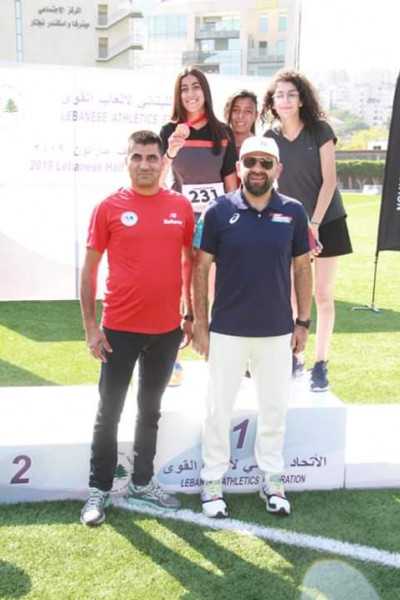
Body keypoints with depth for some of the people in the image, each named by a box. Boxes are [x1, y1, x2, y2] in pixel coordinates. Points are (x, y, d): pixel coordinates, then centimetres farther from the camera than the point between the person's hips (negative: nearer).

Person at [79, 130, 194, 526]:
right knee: (109, 412, 7)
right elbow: (89, 268, -2)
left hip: (166, 329, 3)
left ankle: (142, 483, 33)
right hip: (119, 329, -3)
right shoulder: (109, 208, -5)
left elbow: (190, 262, 11)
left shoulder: (181, 207, 2)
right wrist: (90, 325, -7)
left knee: (150, 411, 16)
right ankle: (99, 489, 23)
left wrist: (191, 316, 8)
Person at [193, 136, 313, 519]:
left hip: (277, 331, 2)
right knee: (219, 408, 10)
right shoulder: (219, 211, -7)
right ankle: (213, 480, 26)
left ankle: (272, 479, 32)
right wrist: (200, 323, -5)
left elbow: (302, 268, 6)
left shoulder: (293, 212, -1)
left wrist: (303, 322, 4)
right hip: (227, 330, -2)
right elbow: (201, 268, -3)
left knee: (275, 408, 14)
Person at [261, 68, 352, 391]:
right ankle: (294, 358, 18)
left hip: (326, 222, -2)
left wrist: (314, 224, -16)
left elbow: (329, 180, -9)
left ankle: (320, 364, 8)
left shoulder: (320, 130, -6)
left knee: (323, 295, -1)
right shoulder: (269, 139, 0)